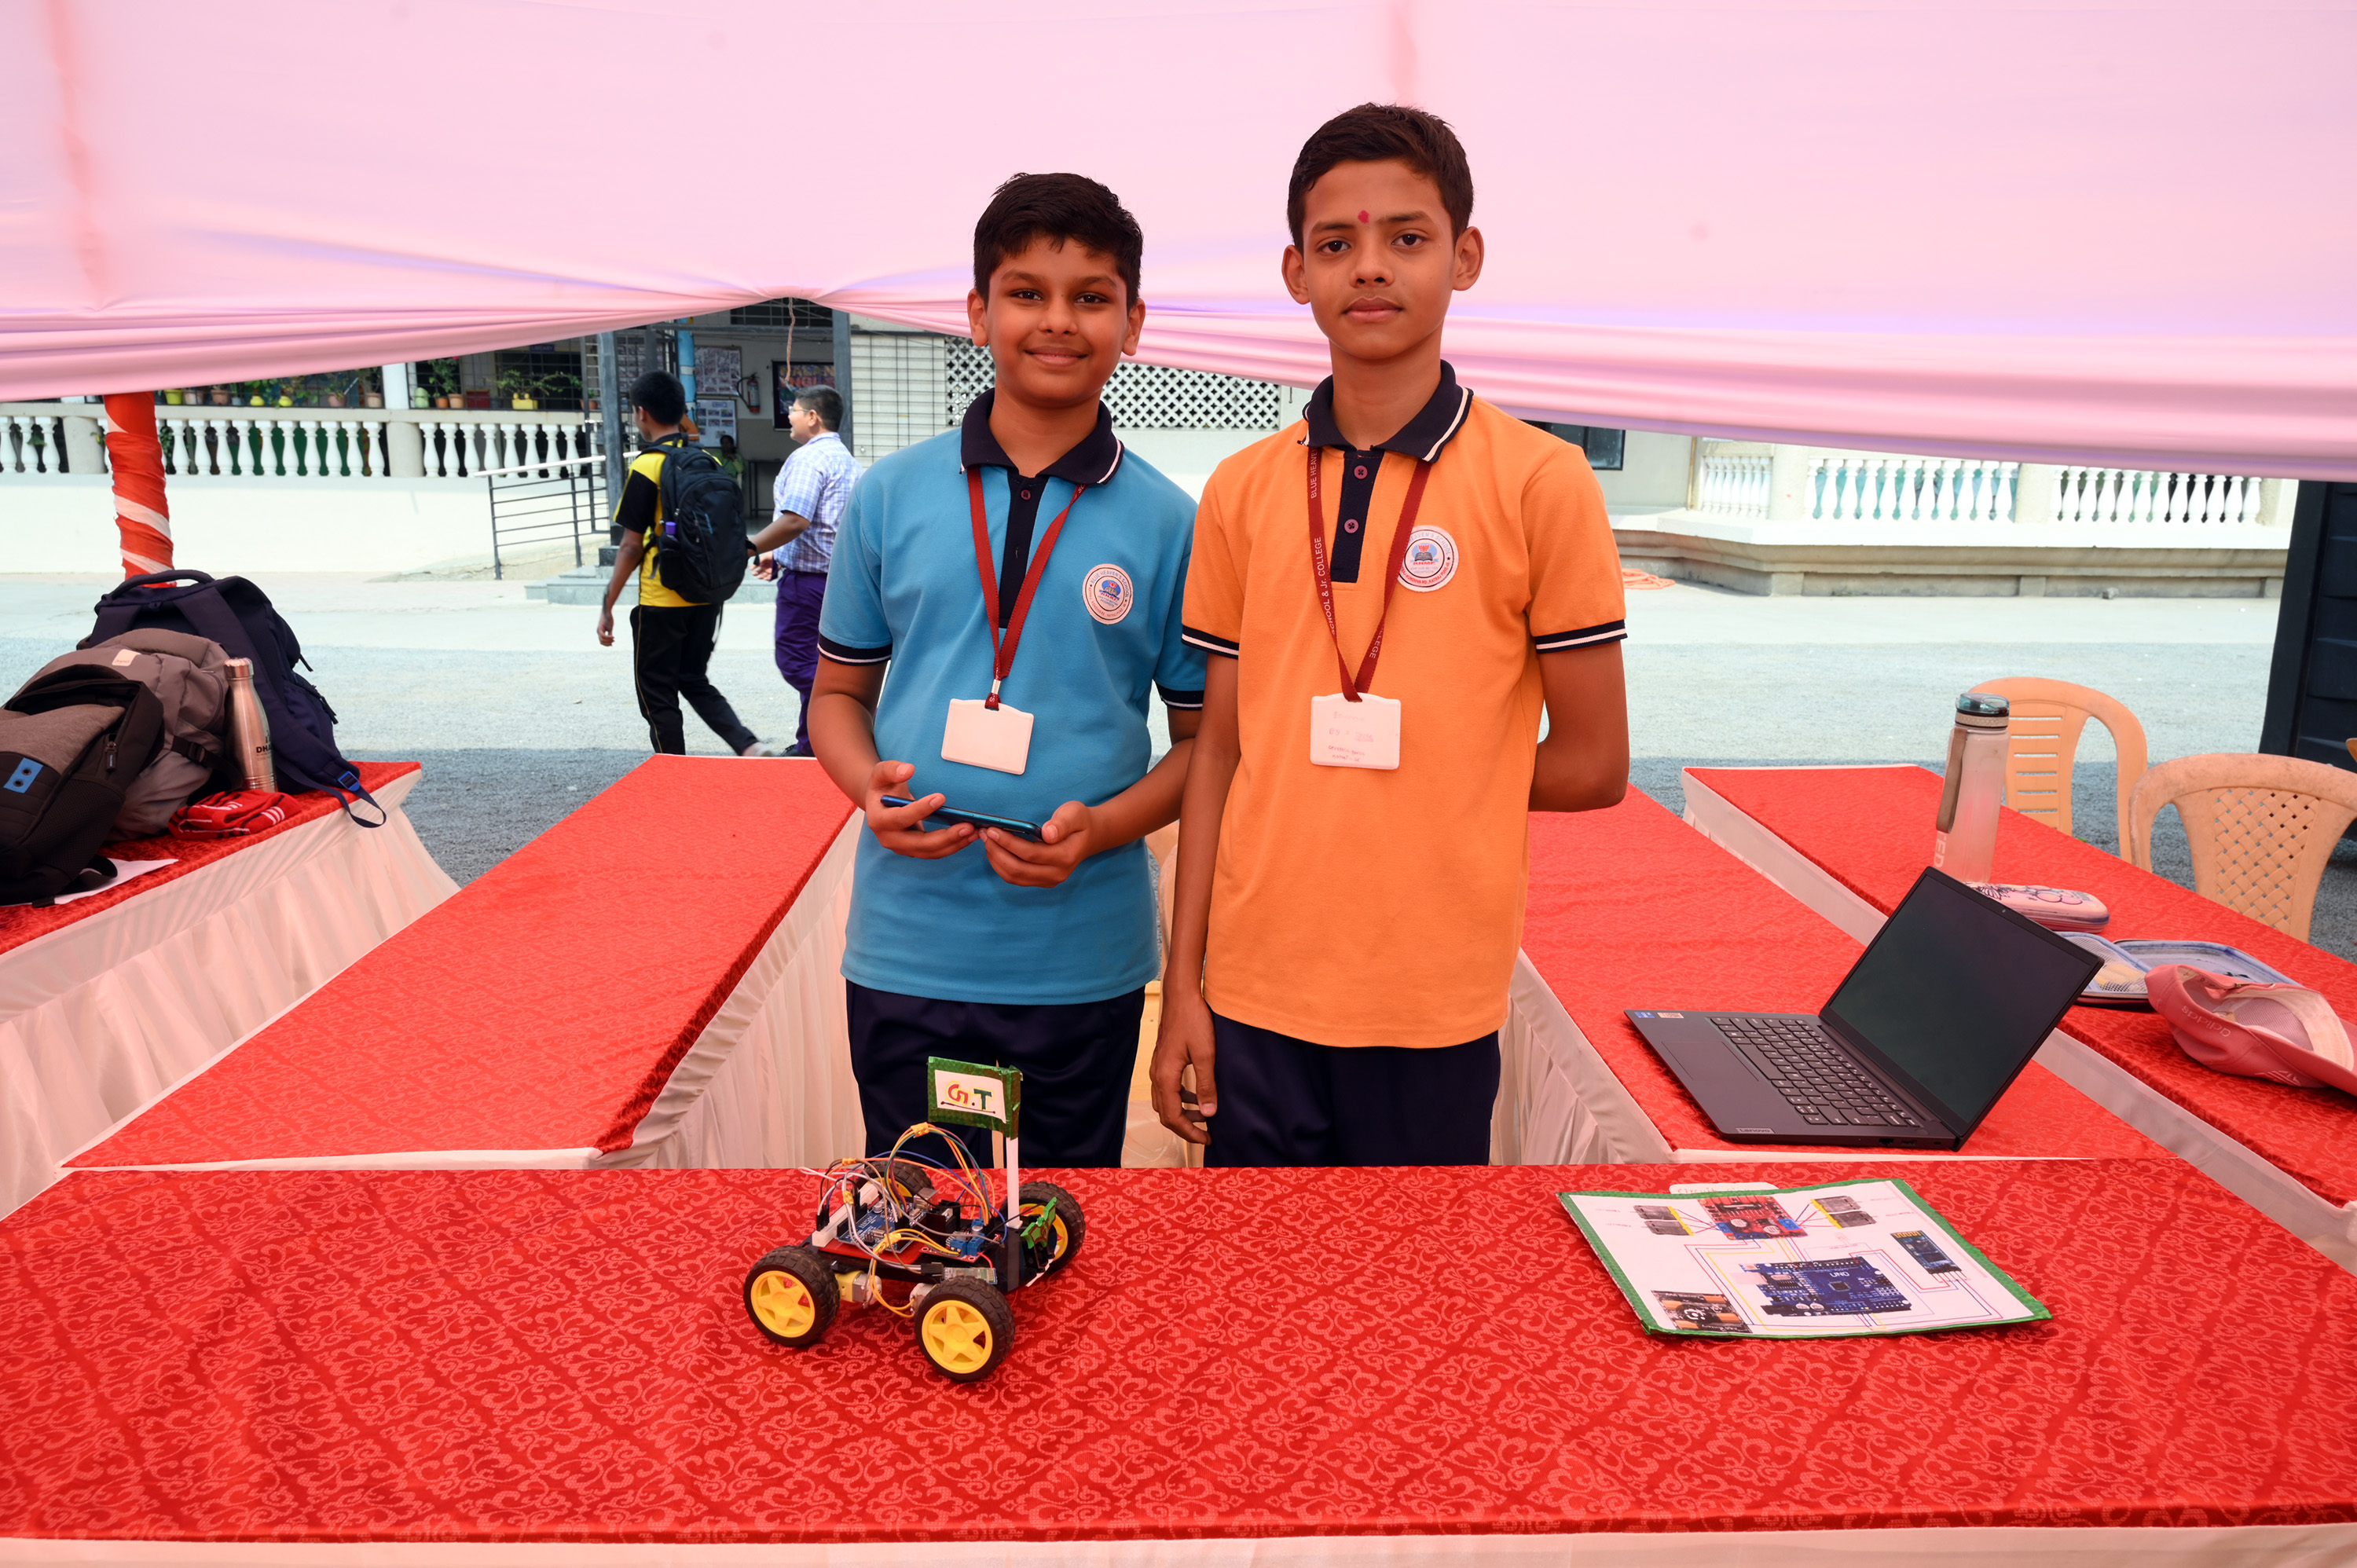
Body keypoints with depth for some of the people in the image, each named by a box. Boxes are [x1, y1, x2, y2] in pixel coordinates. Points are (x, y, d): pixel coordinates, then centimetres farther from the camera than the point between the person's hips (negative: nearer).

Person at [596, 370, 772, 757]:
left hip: (661, 602, -6)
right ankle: (748, 746, 1)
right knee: (694, 681, 20)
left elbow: (632, 546, -12)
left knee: (657, 695, 7)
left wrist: (608, 606, -5)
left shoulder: (646, 468, -13)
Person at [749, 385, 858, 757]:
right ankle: (810, 746, 18)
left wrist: (751, 548, -16)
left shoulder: (808, 458, -14)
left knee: (796, 659, -6)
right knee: (812, 662, 14)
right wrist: (780, 555, 24)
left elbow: (795, 520, -25)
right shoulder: (846, 459, 18)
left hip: (808, 578, -10)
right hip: (836, 571, 10)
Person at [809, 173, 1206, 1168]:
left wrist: (1104, 826, -14)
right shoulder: (891, 495, 2)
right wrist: (867, 784, -9)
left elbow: (1203, 739, 3)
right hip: (906, 947, 1)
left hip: (1084, 960, -1)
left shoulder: (1169, 523, -2)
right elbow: (839, 690, 11)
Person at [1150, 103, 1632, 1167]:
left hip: (1435, 1008, -2)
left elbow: (1591, 766, -2)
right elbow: (1221, 745, 7)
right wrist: (1183, 985, 5)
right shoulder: (1241, 491, 5)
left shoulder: (1539, 483, -6)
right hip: (1254, 993, 3)